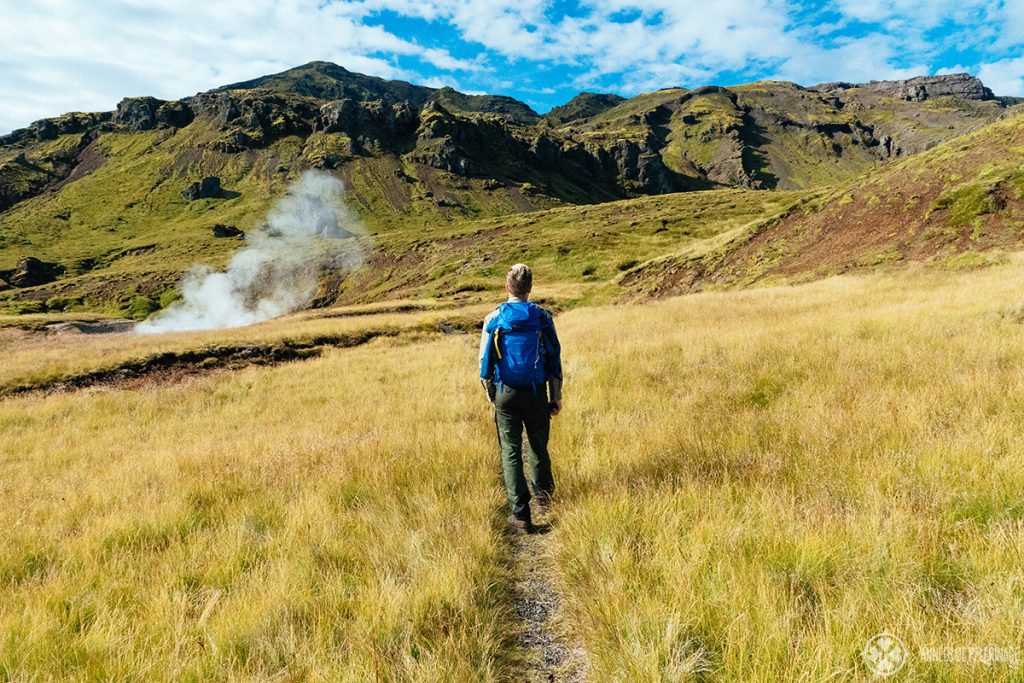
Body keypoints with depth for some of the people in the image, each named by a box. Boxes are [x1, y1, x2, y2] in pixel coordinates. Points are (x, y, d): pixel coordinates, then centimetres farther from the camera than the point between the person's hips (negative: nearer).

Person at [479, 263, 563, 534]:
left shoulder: (494, 319, -5)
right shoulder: (542, 318, -4)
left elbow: (485, 362, 1)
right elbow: (554, 360, -1)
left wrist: (491, 395, 16)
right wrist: (556, 397, 8)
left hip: (506, 394, -1)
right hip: (536, 393, 2)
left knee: (511, 452, 5)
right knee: (538, 445, 21)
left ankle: (521, 515, 4)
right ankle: (543, 492, 44)